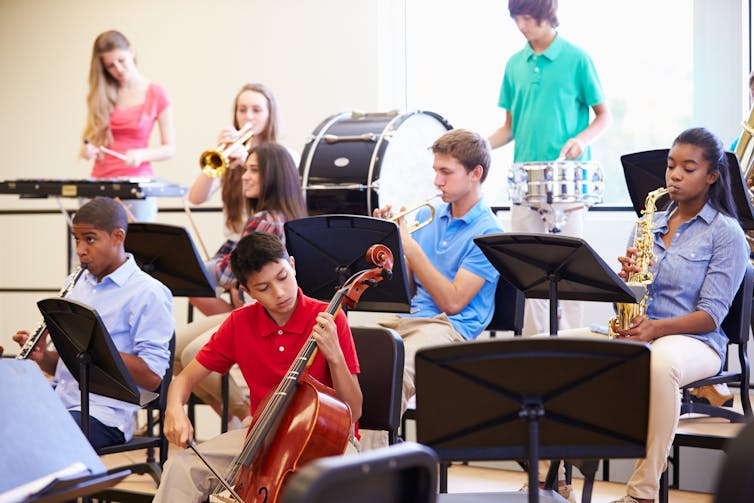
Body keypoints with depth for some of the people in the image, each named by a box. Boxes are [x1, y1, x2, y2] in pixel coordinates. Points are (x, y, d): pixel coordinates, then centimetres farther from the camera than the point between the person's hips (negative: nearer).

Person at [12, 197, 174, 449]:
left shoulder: (148, 293, -6)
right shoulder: (80, 284, 18)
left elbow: (151, 377, -14)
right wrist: (41, 356, 1)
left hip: (103, 416, -7)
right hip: (59, 401, 7)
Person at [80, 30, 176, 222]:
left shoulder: (156, 94, 1)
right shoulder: (101, 95, 10)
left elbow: (170, 149, 1)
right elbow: (91, 138, 18)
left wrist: (142, 154, -17)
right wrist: (87, 150, -5)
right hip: (100, 181, 3)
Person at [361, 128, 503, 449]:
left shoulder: (487, 232, -4)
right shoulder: (428, 216, 16)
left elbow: (452, 301, -12)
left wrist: (410, 248, -15)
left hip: (450, 325, -7)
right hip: (404, 316, 7)